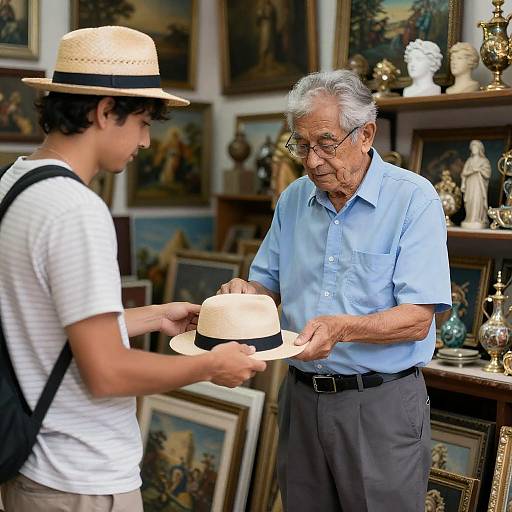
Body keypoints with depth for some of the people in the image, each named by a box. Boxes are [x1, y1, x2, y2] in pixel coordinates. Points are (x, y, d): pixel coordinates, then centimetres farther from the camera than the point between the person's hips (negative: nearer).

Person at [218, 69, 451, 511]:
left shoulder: (413, 199, -11)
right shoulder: (294, 200, 7)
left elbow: (417, 320, -17)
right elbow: (269, 283, 16)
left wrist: (342, 327, -33)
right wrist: (245, 292, -7)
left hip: (381, 406, -5)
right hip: (302, 397, 5)